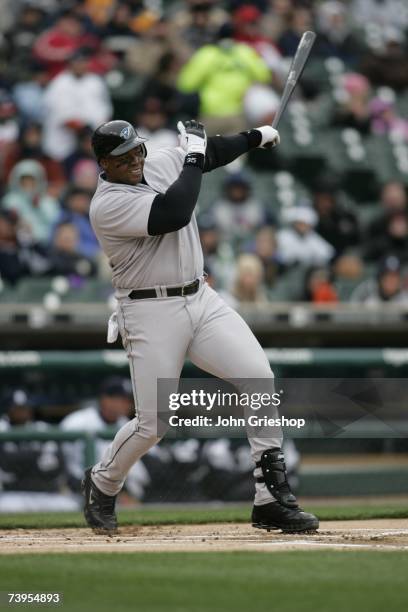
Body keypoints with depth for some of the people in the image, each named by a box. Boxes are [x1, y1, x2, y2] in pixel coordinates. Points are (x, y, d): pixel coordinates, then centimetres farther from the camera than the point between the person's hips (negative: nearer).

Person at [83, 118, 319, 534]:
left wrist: (257, 137, 25)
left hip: (201, 300, 6)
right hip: (152, 315, -6)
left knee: (258, 376, -12)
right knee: (153, 424, -5)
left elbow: (212, 154, 24)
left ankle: (271, 500, -10)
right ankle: (102, 483, 27)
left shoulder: (160, 164, 5)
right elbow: (173, 214, -29)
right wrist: (192, 154, -20)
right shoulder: (107, 205, -18)